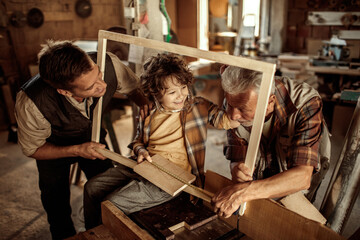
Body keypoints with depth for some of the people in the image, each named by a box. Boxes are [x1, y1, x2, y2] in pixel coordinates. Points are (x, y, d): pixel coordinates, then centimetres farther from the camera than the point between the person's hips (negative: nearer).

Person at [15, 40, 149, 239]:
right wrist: (76, 151, -31)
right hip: (52, 146, -2)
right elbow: (32, 149, -20)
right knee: (57, 205, 10)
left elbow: (135, 89, -15)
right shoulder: (31, 103, -40)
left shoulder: (108, 64, -37)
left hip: (93, 137, 2)